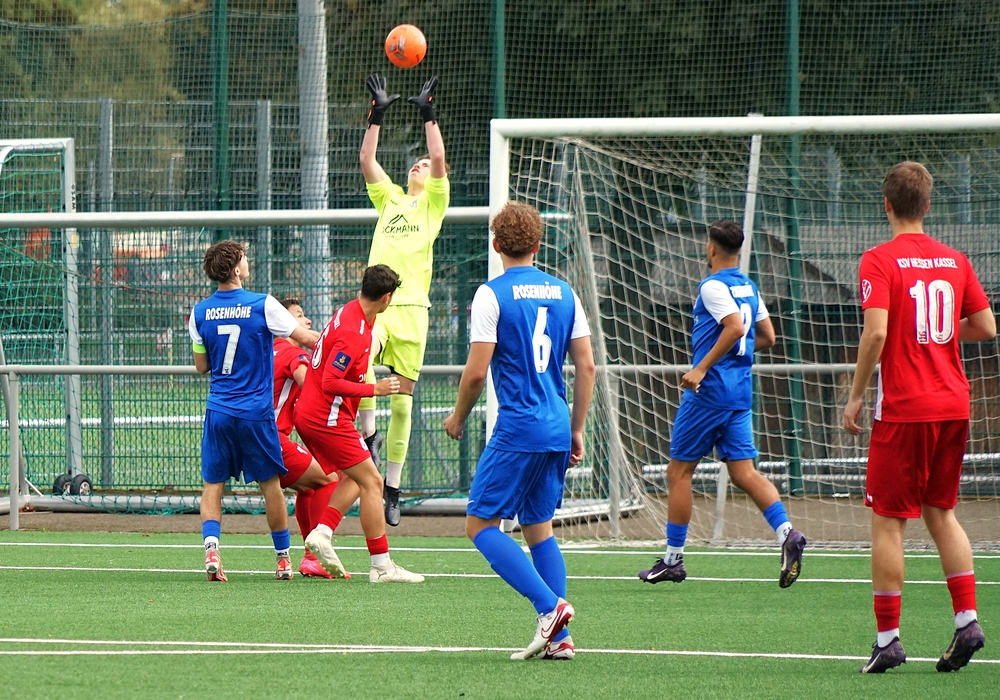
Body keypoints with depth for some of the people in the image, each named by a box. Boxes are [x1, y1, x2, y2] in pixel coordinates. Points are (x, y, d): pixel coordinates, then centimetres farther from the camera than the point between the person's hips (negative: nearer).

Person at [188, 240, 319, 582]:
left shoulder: (200, 312, 1)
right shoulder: (263, 306, -10)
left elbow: (201, 365, 11)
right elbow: (307, 338, -2)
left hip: (218, 411, 2)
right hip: (256, 411, -2)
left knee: (213, 483, 7)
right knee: (271, 483, 10)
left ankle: (211, 548, -14)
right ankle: (283, 559, 17)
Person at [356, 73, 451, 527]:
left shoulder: (434, 202, 11)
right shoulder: (389, 198, 21)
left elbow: (439, 158, -2)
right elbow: (367, 160, 14)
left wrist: (428, 114, -1)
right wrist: (377, 115, 10)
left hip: (411, 306, -2)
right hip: (376, 304, 2)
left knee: (402, 401, -1)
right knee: (361, 354, -33)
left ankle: (392, 489, 5)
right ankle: (368, 432, -17)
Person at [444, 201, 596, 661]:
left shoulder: (492, 294, -8)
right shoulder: (564, 294, 10)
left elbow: (476, 371, -12)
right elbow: (586, 367, 10)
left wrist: (458, 417, 6)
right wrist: (576, 430, 18)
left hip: (517, 429, -7)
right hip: (556, 431, 7)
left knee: (480, 525, -1)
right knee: (539, 527, 14)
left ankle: (549, 605, -17)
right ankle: (559, 638, 6)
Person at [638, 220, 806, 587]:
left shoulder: (713, 286, -11)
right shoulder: (748, 286, 13)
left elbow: (735, 326, -26)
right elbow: (767, 337, 18)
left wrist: (701, 368, -24)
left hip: (708, 391, -8)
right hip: (740, 392, 8)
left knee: (679, 472, 4)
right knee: (744, 472, 4)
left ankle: (673, 559, 8)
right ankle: (787, 532, -18)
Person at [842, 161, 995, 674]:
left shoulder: (879, 261, -9)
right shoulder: (954, 260, 7)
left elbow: (876, 330, -19)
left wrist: (855, 397, -10)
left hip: (902, 410, -5)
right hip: (952, 405, 5)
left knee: (887, 521, 1)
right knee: (941, 513, 17)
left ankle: (888, 638, -1)